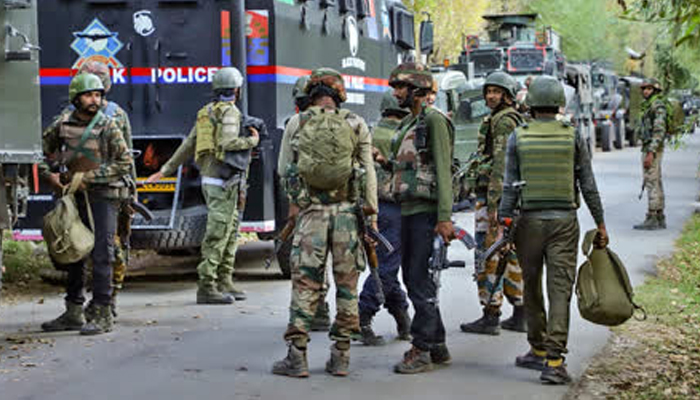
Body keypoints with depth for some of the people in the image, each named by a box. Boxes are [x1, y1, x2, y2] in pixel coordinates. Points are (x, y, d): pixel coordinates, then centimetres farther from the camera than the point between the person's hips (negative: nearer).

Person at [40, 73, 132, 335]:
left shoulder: (108, 126, -7)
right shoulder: (62, 124, 5)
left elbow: (124, 163, -11)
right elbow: (42, 149, 18)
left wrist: (88, 177, -14)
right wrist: (48, 174, 3)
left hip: (103, 197, -5)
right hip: (74, 197, 5)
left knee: (101, 255, -8)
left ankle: (102, 315, -5)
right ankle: (73, 313, 21)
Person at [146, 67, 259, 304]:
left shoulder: (207, 113, 18)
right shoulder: (229, 111, -9)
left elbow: (188, 146, 17)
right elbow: (228, 143, -23)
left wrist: (165, 170, 20)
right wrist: (252, 141, -6)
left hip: (209, 178, 9)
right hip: (223, 180, -9)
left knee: (230, 232, 13)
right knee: (218, 234, -9)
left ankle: (224, 283, 15)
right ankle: (206, 287, -11)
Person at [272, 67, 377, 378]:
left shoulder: (297, 123, 2)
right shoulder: (357, 125, 1)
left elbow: (285, 168, 7)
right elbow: (369, 174, 3)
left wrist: (294, 206, 19)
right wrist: (371, 213, 9)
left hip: (310, 211, 0)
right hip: (348, 211, 0)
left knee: (305, 283, 3)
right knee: (346, 282, 6)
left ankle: (297, 355, 1)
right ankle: (341, 357, 8)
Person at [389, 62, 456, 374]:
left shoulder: (434, 120, -10)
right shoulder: (407, 124, 18)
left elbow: (443, 171, -16)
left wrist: (445, 217, -21)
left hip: (426, 211, -10)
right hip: (408, 211, 10)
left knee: (420, 280, -8)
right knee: (412, 277, 12)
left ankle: (421, 349, -3)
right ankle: (438, 346, 20)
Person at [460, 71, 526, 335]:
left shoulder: (503, 121, -12)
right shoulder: (516, 120, 20)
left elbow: (501, 164, -20)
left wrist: (492, 203, -24)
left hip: (493, 195, -10)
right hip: (513, 197, 10)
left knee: (488, 255, -7)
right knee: (512, 254, 11)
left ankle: (491, 317, -5)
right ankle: (520, 316, 15)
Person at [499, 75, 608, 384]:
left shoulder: (518, 138, -1)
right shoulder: (573, 137, 0)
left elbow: (509, 187, -3)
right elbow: (588, 186, 1)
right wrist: (600, 225, 8)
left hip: (530, 220, 1)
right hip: (564, 220, 0)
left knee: (532, 288, 15)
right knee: (560, 289, -3)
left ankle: (539, 351, 26)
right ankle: (554, 361, -11)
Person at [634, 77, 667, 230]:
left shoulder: (658, 106, -13)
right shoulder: (648, 105, 18)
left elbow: (659, 131, -21)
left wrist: (651, 153, -26)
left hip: (652, 148, -10)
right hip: (648, 147, 10)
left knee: (652, 183, -11)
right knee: (657, 183, 11)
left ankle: (651, 219, -12)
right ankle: (660, 219, 14)